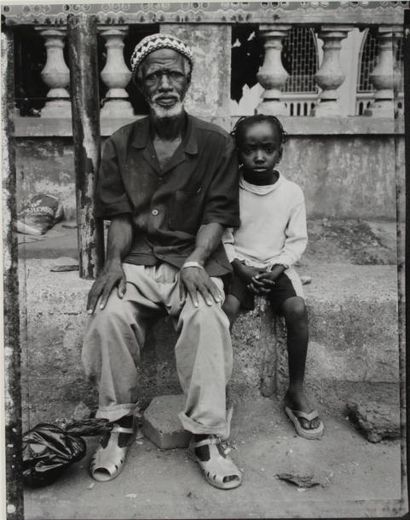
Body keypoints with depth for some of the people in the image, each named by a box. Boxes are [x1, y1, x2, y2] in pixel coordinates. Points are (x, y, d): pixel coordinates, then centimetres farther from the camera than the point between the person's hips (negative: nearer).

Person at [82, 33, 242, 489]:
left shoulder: (215, 143, 4)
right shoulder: (120, 143, 10)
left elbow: (217, 215, 0)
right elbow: (118, 215, 6)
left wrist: (194, 263, -16)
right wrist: (114, 260, -11)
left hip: (194, 258, -1)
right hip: (136, 260, 2)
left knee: (206, 319, -31)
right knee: (109, 315, -27)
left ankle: (205, 435, -16)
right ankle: (120, 422, -6)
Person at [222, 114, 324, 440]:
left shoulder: (292, 192, 0)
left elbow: (297, 240, 3)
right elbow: (222, 239, -2)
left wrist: (278, 268, -12)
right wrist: (241, 268, -15)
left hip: (277, 266, 1)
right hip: (238, 266, -1)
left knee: (297, 309, -25)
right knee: (227, 307, -30)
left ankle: (296, 392, -9)